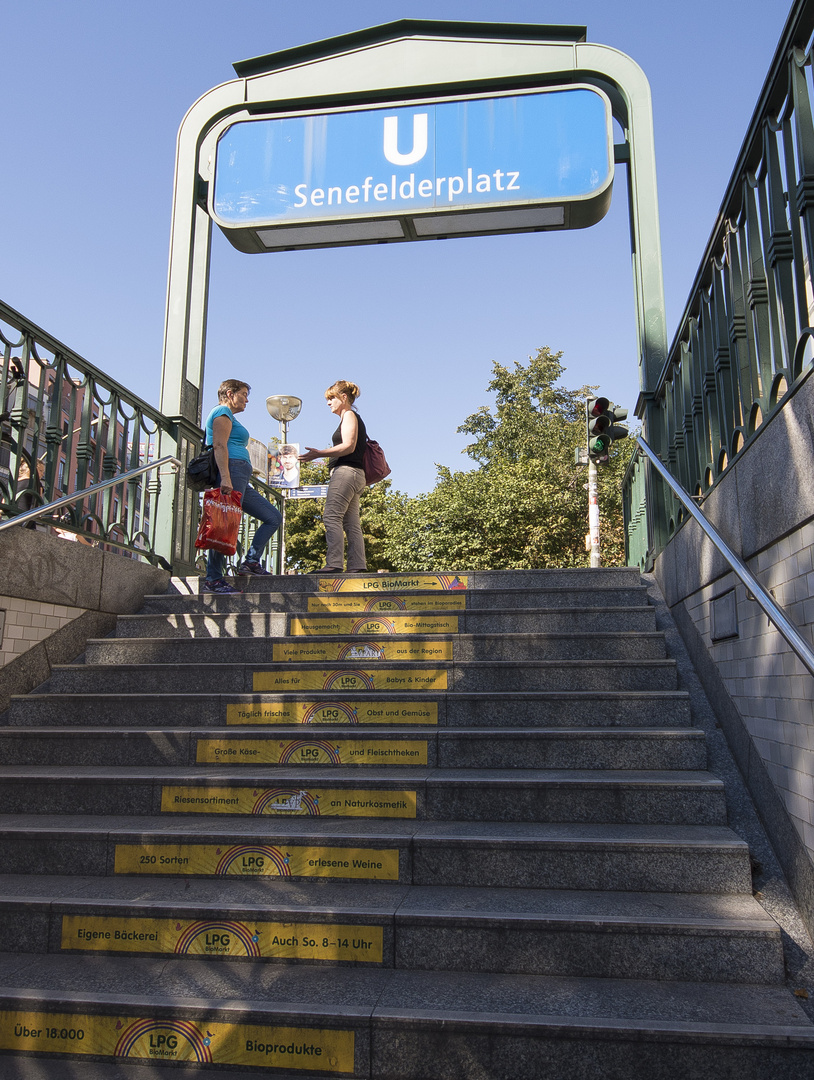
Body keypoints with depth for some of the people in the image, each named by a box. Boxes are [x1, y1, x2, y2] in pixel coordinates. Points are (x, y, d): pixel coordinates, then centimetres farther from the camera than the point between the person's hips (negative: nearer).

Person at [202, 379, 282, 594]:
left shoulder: (228, 416, 32)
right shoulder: (223, 412, 1)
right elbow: (219, 445, -14)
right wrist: (225, 477, -25)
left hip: (240, 480, 10)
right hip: (232, 471, -10)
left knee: (273, 517, 5)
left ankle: (251, 561, -2)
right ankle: (213, 580, -13)